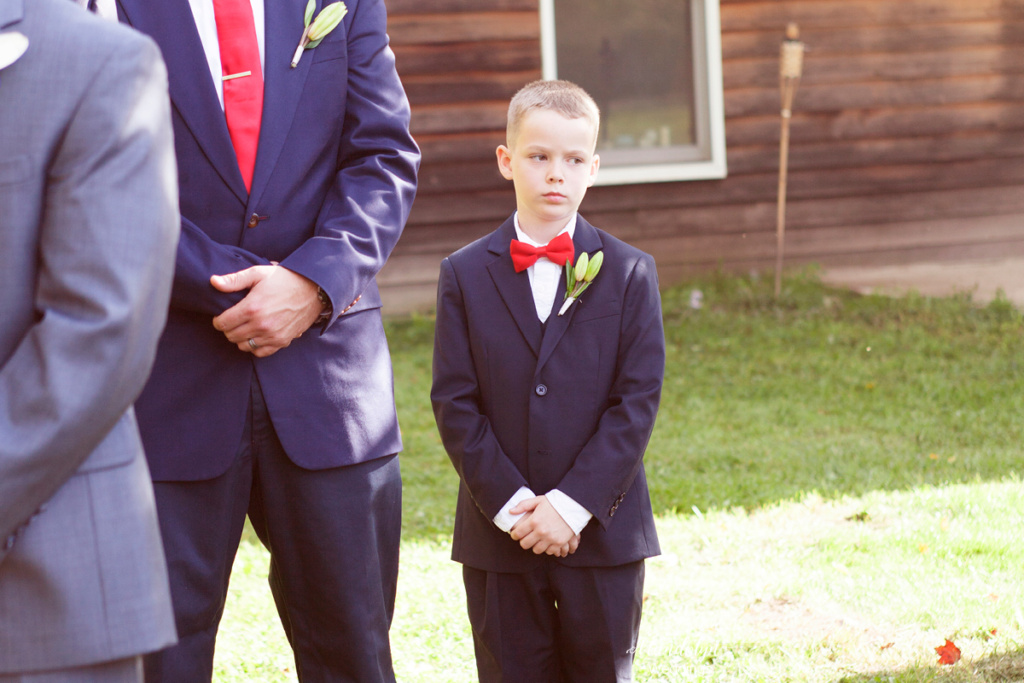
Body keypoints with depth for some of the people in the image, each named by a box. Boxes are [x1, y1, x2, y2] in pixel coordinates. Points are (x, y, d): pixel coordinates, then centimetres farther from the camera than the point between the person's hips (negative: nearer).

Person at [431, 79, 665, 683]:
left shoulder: (629, 272, 0)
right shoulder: (466, 274, 3)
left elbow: (637, 402, -5)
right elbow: (455, 404, -1)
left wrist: (571, 506, -13)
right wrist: (510, 505, -12)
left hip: (602, 532, 0)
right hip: (499, 537, 1)